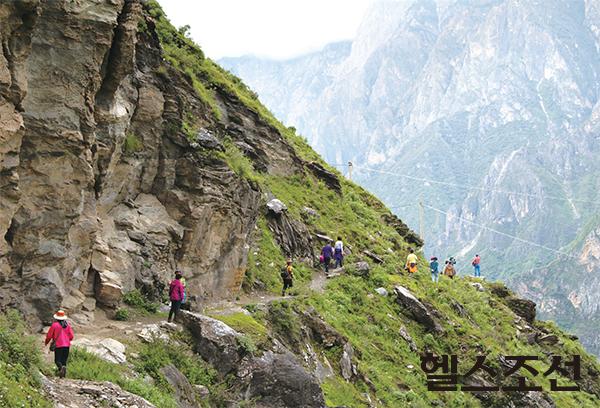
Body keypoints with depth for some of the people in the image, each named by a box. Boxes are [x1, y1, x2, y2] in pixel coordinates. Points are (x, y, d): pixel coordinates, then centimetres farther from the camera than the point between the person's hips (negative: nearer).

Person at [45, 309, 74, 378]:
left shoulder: (54, 325, -5)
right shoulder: (67, 325, 6)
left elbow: (49, 335, 1)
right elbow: (71, 336, 6)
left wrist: (46, 342, 21)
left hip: (58, 345, -3)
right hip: (66, 345, 3)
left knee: (57, 360, -2)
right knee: (64, 360, 11)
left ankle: (61, 367, -30)